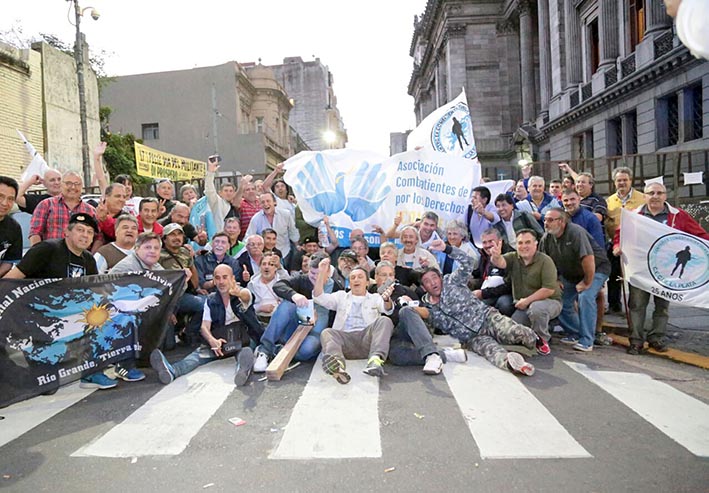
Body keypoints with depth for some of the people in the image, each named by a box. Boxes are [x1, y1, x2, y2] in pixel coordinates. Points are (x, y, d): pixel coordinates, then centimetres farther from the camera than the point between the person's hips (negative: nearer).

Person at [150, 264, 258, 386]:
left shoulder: (244, 292, -1)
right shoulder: (210, 300, 9)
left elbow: (245, 296, -28)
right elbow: (204, 326, 0)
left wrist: (238, 293, -55)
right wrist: (213, 341, -24)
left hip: (243, 335, -2)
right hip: (219, 337, 3)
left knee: (245, 351, -35)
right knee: (201, 351, -26)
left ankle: (242, 370, -67)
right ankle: (171, 370, -51)